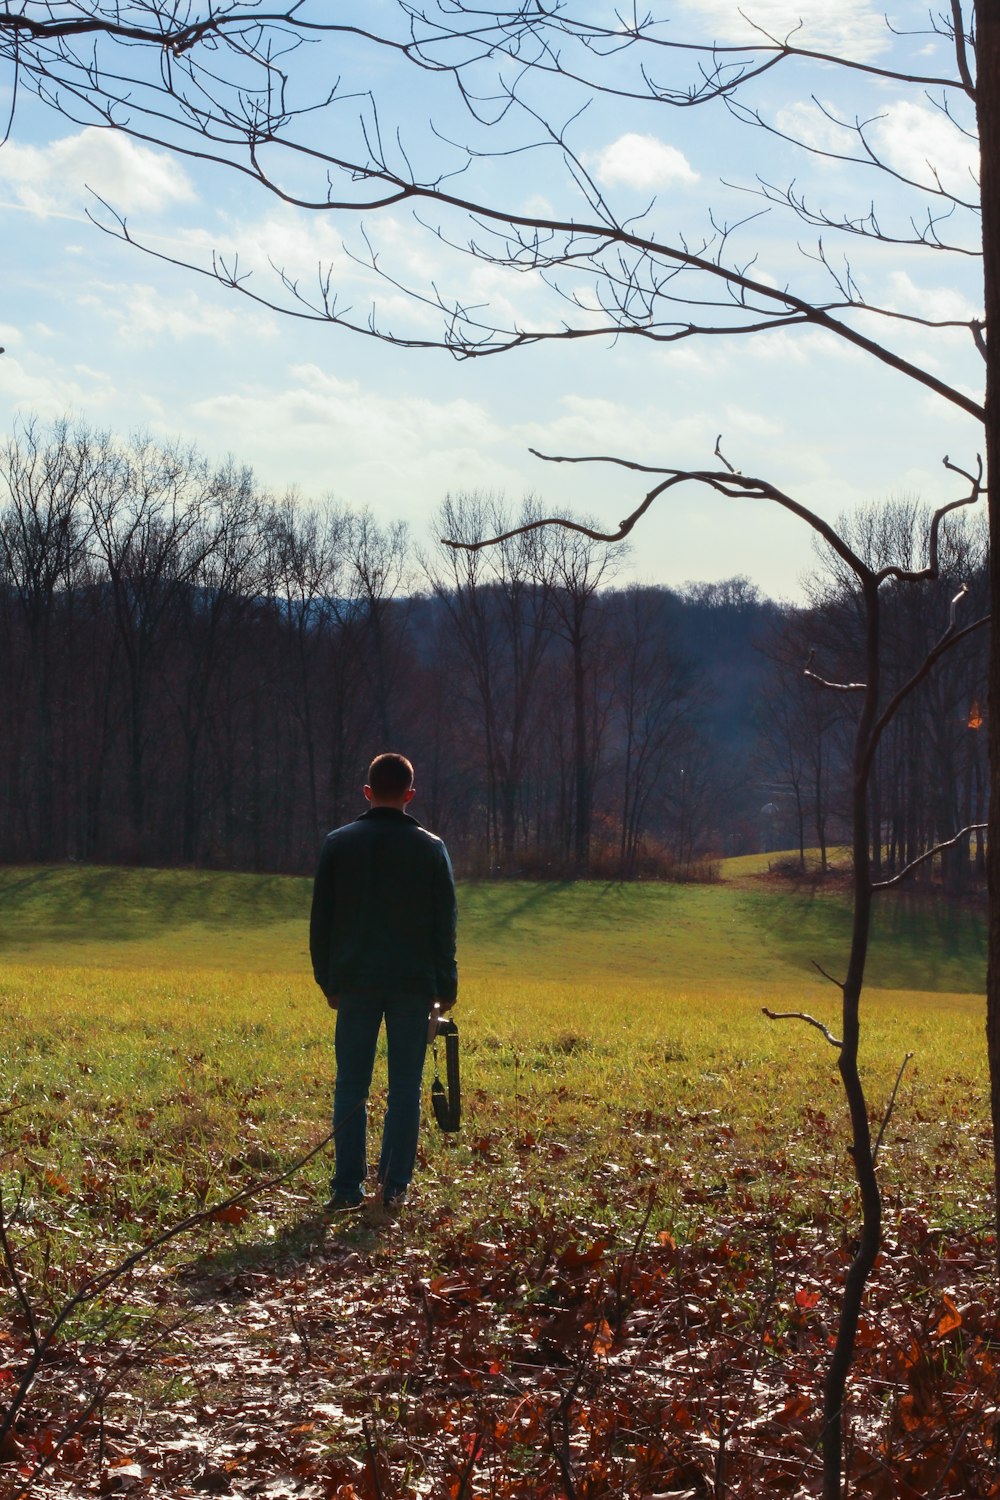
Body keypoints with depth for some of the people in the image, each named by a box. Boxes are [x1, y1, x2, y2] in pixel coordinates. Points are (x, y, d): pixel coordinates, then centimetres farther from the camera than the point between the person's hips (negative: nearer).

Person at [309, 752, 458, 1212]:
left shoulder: (338, 843, 4)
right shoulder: (430, 848, 1)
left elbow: (321, 919, 6)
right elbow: (444, 924, 4)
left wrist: (328, 981, 13)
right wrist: (446, 986, 10)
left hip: (355, 983, 1)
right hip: (414, 984, -1)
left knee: (350, 1088, 4)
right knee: (405, 1090, 4)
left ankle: (347, 1186, 1)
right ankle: (394, 1186, 2)